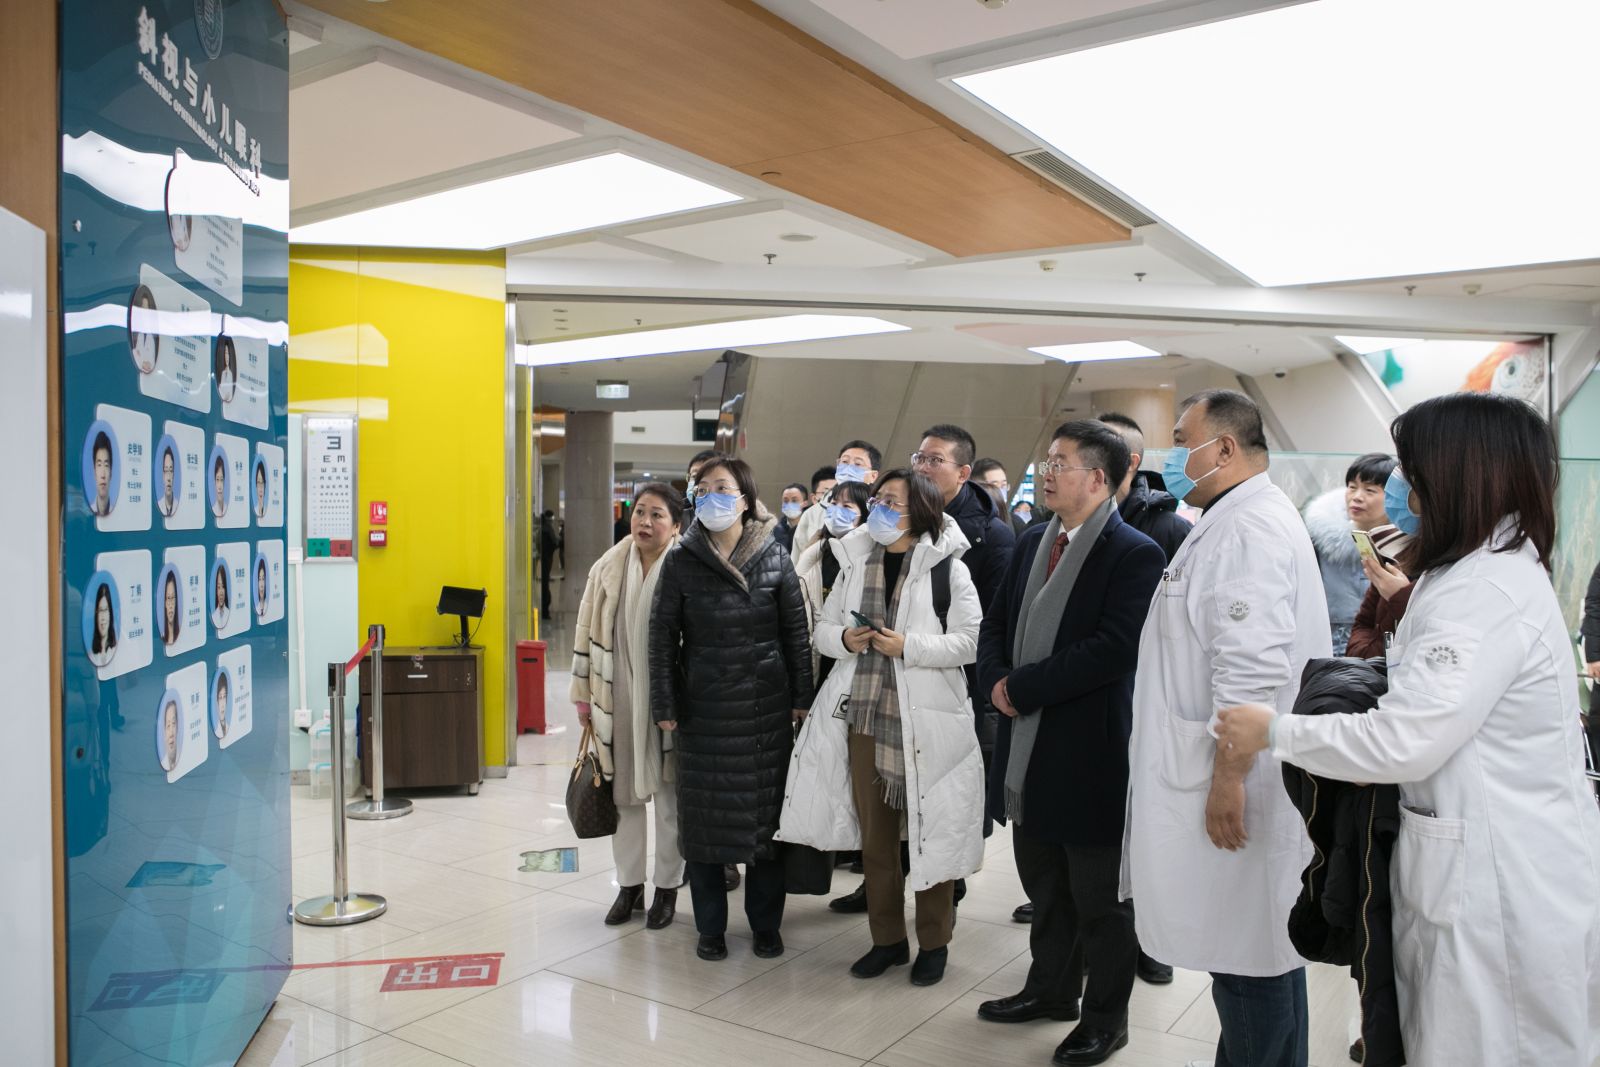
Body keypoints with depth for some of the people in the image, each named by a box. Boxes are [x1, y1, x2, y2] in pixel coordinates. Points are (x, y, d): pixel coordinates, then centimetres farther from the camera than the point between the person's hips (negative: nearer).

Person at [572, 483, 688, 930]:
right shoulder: (608, 569, 3)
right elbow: (587, 632, 9)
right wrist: (583, 693, 9)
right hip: (617, 698, 4)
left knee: (669, 796, 8)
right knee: (624, 793, 13)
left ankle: (667, 888, 24)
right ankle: (628, 885, 28)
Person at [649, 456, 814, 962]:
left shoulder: (775, 557, 0)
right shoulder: (682, 560, 0)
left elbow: (796, 631, 2)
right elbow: (662, 633, 0)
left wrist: (801, 697, 0)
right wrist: (665, 704, -4)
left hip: (766, 706, 0)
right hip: (702, 707, 0)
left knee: (765, 812, 7)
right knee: (703, 816, 6)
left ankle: (766, 925, 23)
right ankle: (710, 927, 22)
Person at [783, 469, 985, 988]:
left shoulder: (948, 568, -6)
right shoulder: (855, 561, 8)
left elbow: (969, 643, -11)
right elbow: (824, 627, 12)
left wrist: (907, 647, -20)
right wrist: (844, 638, -9)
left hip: (925, 720, -5)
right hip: (863, 714, 5)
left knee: (931, 833, 7)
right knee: (873, 834, 14)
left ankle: (934, 943, 26)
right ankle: (887, 939, 30)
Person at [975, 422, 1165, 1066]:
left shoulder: (1135, 554, -13)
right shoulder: (1033, 542, 10)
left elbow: (1114, 649, -23)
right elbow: (995, 622, 13)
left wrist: (1021, 686, -19)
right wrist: (996, 679, -7)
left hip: (1091, 752, -7)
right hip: (1028, 746, 7)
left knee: (1099, 896, 10)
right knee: (1043, 884, 22)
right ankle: (1050, 989, 41)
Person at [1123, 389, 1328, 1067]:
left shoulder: (1251, 527, -17)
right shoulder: (1232, 521, 17)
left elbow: (1253, 670, -25)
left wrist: (1229, 778, -22)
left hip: (1238, 790, -10)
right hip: (1223, 775, 10)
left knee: (1251, 959, 1)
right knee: (1244, 952, 19)